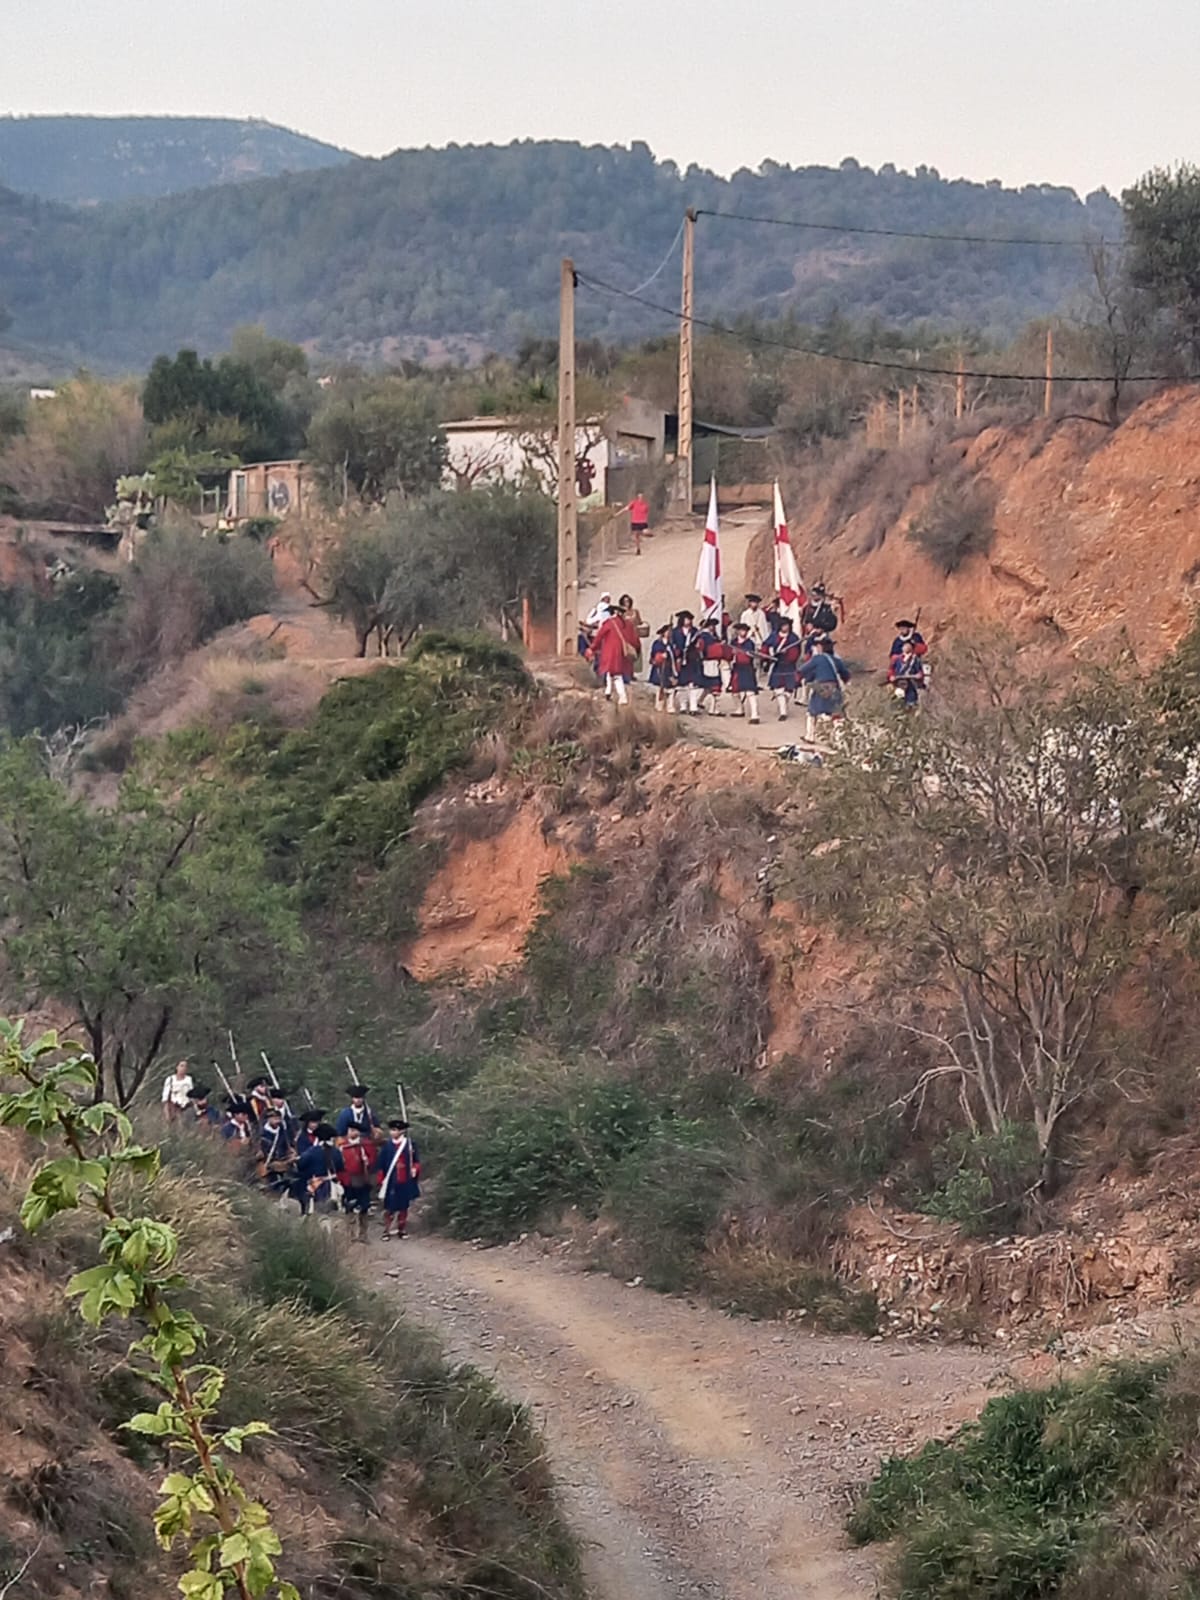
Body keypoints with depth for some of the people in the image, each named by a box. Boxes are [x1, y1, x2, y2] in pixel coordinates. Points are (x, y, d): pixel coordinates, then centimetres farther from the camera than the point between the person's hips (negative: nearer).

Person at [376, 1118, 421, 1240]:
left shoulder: (409, 1144, 0)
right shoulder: (386, 1146, -3)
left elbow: (416, 1161, 6)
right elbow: (380, 1165, 0)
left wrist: (415, 1169, -14)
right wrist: (381, 1179, -3)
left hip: (405, 1182, 1)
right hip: (390, 1183, -1)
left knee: (403, 1207, 10)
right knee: (389, 1207, 2)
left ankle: (401, 1230, 21)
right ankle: (387, 1230, 11)